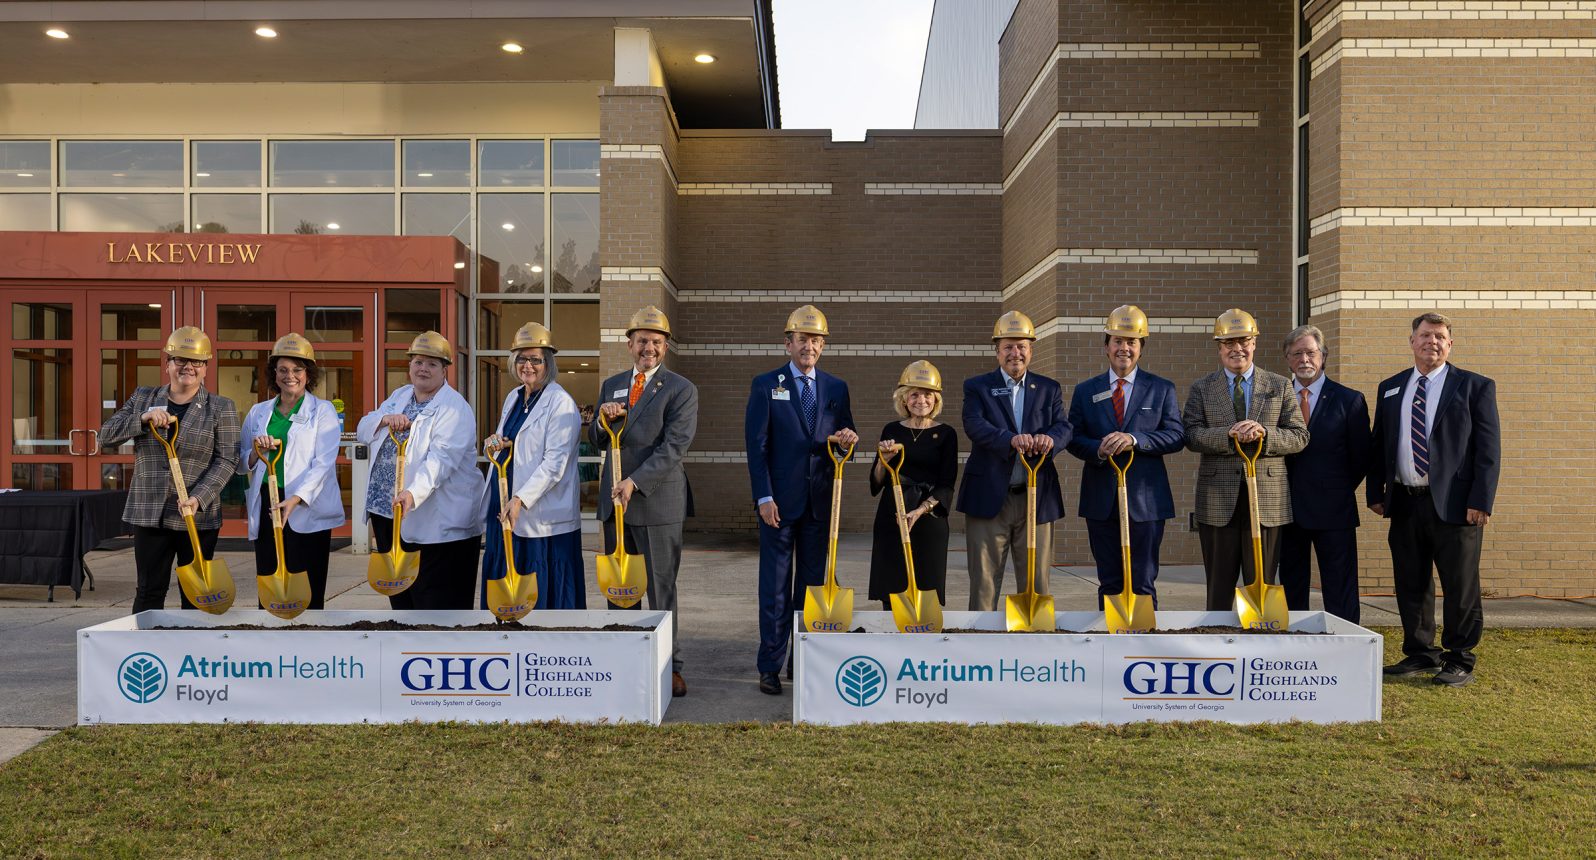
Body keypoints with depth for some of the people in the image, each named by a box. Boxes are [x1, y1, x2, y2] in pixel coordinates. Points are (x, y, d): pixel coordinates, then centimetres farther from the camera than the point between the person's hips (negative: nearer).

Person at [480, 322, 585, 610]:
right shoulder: (513, 398, 15)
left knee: (543, 590, -2)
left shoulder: (561, 403, -10)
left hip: (542, 516, -7)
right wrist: (492, 444, 1)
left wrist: (521, 499, -25)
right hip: (504, 510, 8)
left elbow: (555, 462, -17)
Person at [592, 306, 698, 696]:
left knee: (662, 586, 0)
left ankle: (670, 666, 9)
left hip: (658, 501, -5)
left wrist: (635, 482, -22)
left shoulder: (681, 389, -3)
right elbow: (599, 442, 17)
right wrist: (603, 420, -6)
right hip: (615, 499, 5)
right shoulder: (611, 385, 15)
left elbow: (674, 446, -13)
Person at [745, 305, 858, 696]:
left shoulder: (836, 388, 9)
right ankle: (770, 666, 8)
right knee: (775, 586, 1)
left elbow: (845, 438, 13)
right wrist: (764, 496, -12)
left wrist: (846, 440, -12)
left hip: (819, 501, 4)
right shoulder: (765, 385, -1)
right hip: (779, 500, -3)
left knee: (812, 582, 9)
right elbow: (756, 444, -5)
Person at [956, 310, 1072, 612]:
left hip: (1037, 499, 2)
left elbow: (1065, 427, -2)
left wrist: (1050, 438, -27)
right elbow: (974, 425, -13)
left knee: (1036, 582, 8)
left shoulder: (1049, 389, 12)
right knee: (983, 582, 3)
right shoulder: (977, 387, 5)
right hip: (989, 498, -2)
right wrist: (1011, 439, -31)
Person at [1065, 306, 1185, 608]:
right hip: (1101, 501, 2)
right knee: (1109, 583, 10)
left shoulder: (1162, 389, 5)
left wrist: (1134, 439, -20)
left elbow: (1177, 435, -4)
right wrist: (1098, 449, -16)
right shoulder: (1085, 391, 10)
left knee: (1143, 583, 2)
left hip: (1145, 500, -2)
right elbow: (1073, 438, 6)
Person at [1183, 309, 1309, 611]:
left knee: (1262, 584, 6)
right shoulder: (1201, 389, 7)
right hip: (1218, 500, 0)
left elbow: (1299, 436, 2)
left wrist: (1264, 433, -16)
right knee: (1219, 586, 7)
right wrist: (1229, 434, -22)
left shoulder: (1280, 386, 9)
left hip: (1267, 499, 0)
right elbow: (1191, 435, -5)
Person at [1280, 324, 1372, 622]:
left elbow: (1361, 458, 3)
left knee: (1341, 596, 1)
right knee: (1291, 591, 10)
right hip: (1288, 510, 3)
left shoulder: (1349, 400, 1)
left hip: (1333, 510, -2)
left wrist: (1337, 491, 3)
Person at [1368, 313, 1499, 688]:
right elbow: (1378, 444, 15)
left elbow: (1488, 448, -4)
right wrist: (1375, 492, 7)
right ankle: (1420, 654, 23)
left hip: (1455, 505, -4)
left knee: (1460, 587, 2)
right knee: (1411, 584, 10)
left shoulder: (1475, 387, 1)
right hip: (1404, 503, 4)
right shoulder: (1390, 389, 13)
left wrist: (1481, 501, -12)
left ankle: (1460, 662, 13)